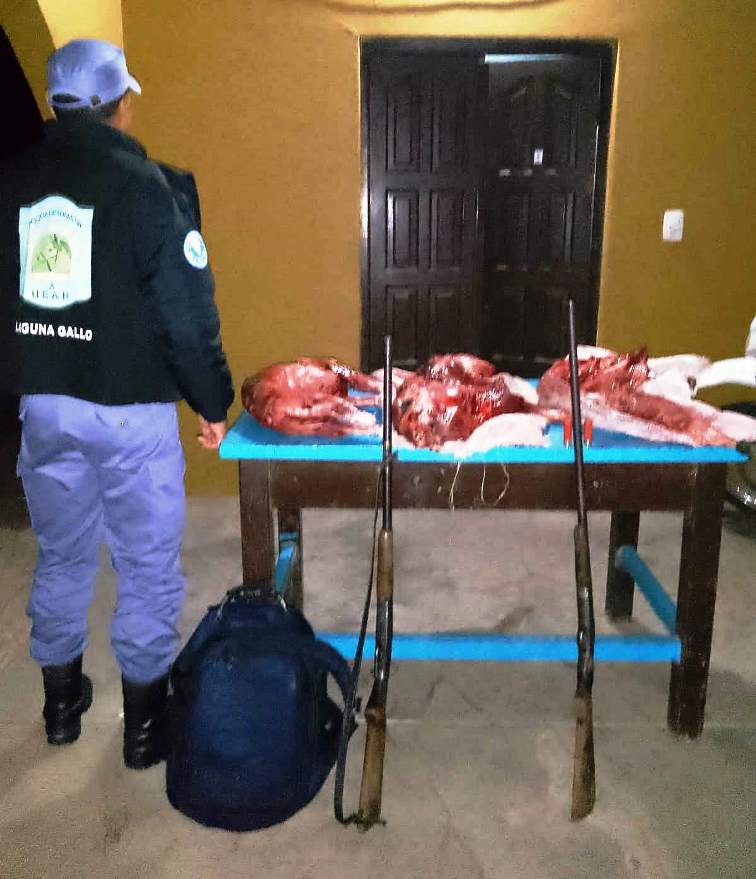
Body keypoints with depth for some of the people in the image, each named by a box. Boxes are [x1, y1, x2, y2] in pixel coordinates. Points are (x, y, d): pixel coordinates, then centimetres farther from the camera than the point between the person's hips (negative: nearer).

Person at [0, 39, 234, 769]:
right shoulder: (146, 184, -12)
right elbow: (186, 310, -13)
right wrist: (212, 401, -2)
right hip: (129, 407, -5)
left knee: (61, 554, 19)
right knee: (147, 565, 8)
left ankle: (61, 703, 35)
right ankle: (145, 724, 20)